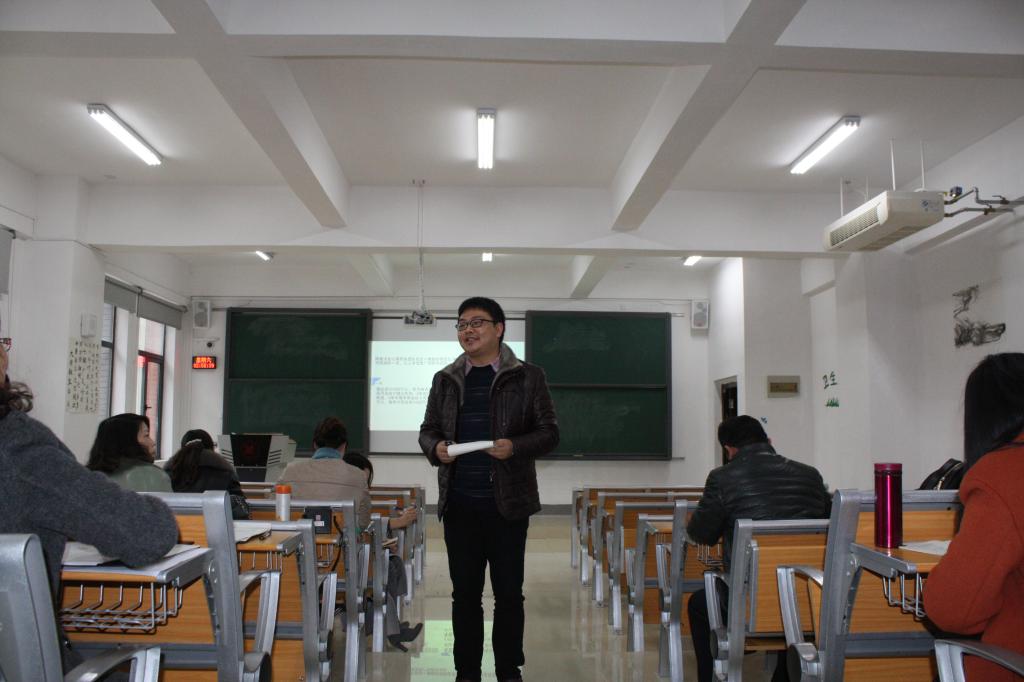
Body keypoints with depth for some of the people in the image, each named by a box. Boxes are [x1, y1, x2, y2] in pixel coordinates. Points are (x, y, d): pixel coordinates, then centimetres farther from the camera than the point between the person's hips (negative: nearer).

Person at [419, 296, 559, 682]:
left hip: (508, 503, -2)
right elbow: (428, 429, 15)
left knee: (508, 593, 6)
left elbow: (549, 433, 0)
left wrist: (515, 447, -18)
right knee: (465, 593, 9)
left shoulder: (527, 377, 0)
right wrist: (435, 448, -8)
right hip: (459, 504, 3)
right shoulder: (445, 380, 10)